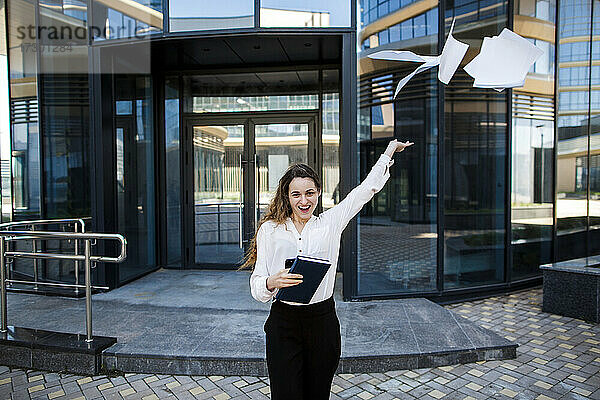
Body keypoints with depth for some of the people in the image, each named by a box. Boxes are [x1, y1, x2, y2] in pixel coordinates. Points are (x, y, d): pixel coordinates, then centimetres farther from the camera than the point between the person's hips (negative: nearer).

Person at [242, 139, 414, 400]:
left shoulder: (330, 223, 4)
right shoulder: (270, 229, 0)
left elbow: (366, 189, 11)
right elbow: (256, 285, -1)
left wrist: (389, 152, 18)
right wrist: (272, 282, -24)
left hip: (323, 322, 2)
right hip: (283, 323, -1)